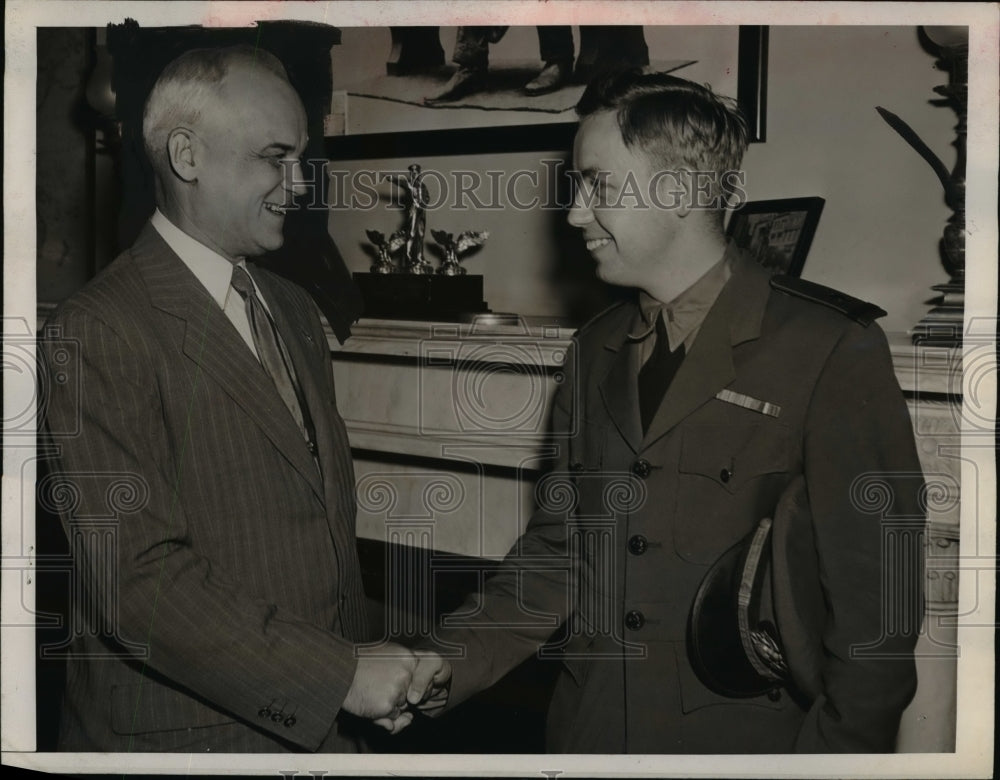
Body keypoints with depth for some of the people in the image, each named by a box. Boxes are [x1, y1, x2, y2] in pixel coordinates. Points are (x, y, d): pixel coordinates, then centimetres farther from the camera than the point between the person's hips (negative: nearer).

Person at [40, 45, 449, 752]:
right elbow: (137, 581, -22)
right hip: (181, 734, -6)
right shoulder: (98, 332, -16)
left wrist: (371, 683, 7)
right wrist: (340, 674, -20)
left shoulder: (296, 311, 10)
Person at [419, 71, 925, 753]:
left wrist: (836, 747, -12)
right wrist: (444, 666, -3)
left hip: (747, 736, -5)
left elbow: (875, 597, -12)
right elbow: (561, 544, 7)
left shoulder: (833, 352, -13)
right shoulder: (596, 350, 6)